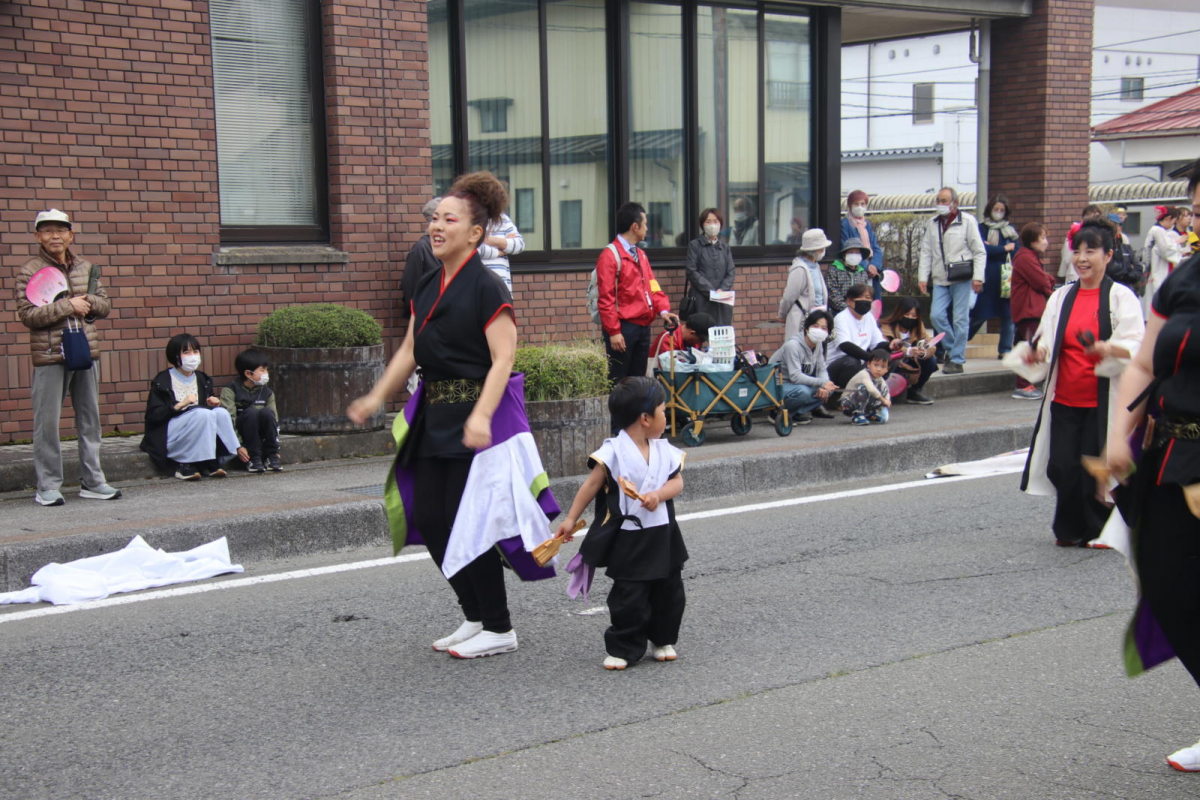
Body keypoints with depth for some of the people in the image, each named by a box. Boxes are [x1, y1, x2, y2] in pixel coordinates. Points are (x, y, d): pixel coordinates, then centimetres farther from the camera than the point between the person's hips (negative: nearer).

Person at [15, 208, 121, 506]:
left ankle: (92, 481, 17)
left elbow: (105, 304, 14)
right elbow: (27, 314, -11)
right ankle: (48, 487, 5)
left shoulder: (86, 268, 11)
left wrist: (87, 301, -8)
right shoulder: (29, 271, -3)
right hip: (49, 356, -5)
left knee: (90, 419, 9)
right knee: (47, 422, -3)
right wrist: (68, 306, -15)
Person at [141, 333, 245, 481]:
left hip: (198, 434, 6)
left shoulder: (202, 379, 13)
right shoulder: (163, 380, -5)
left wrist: (215, 402, -2)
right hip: (169, 435, -6)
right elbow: (153, 415, -11)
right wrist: (180, 405, -22)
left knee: (221, 412, -21)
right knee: (203, 413, -30)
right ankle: (184, 466, -26)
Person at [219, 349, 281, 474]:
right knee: (251, 412, -30)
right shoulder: (230, 391, -9)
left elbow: (274, 419, 5)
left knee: (266, 412, -25)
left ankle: (271, 457, -18)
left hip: (259, 434, 4)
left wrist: (275, 451, -2)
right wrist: (238, 446, -24)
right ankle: (253, 458, -25)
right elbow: (228, 419, -16)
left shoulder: (267, 393, 5)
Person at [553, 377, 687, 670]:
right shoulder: (613, 451, -13)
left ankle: (663, 640, 30)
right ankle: (623, 648, 9)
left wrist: (659, 495, -20)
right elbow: (591, 485, -8)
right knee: (629, 596, -3)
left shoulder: (664, 450, 2)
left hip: (662, 533, 5)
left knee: (669, 591, 13)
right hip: (628, 538, -5)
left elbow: (677, 481, 2)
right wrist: (571, 519, -7)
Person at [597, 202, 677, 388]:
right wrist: (613, 331, -18)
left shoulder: (641, 254, 16)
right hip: (623, 328, -8)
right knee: (617, 381, -6)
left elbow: (652, 286, 14)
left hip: (643, 326, 9)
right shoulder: (610, 255, -10)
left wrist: (663, 310, -4)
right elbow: (606, 298, -14)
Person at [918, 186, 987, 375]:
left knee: (960, 320, -2)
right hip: (940, 280, 4)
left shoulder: (967, 221, -1)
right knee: (937, 316, -5)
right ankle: (952, 348, 17)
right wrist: (923, 277, 4)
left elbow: (979, 252, -1)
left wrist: (978, 277, -8)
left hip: (962, 279, -4)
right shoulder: (932, 224, 12)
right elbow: (926, 252, 13)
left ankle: (957, 360, 3)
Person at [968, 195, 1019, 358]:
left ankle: (1005, 350, 5)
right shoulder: (982, 228, 4)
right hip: (988, 278, -3)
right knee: (979, 314, -2)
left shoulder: (1011, 229, 14)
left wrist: (994, 249, -8)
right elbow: (983, 249, -12)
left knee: (1009, 314, -2)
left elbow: (1016, 251, 1)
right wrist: (1004, 248, -4)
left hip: (1008, 277, 3)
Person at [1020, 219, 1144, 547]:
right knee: (1062, 467, -1)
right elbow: (1047, 336, 17)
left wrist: (1109, 349, -30)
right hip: (1064, 398, 4)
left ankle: (1097, 531, 17)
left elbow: (1137, 347, -10)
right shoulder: (1061, 296, 12)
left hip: (1102, 400, -4)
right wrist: (1040, 350, -7)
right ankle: (1070, 529, 17)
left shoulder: (1121, 297, -2)